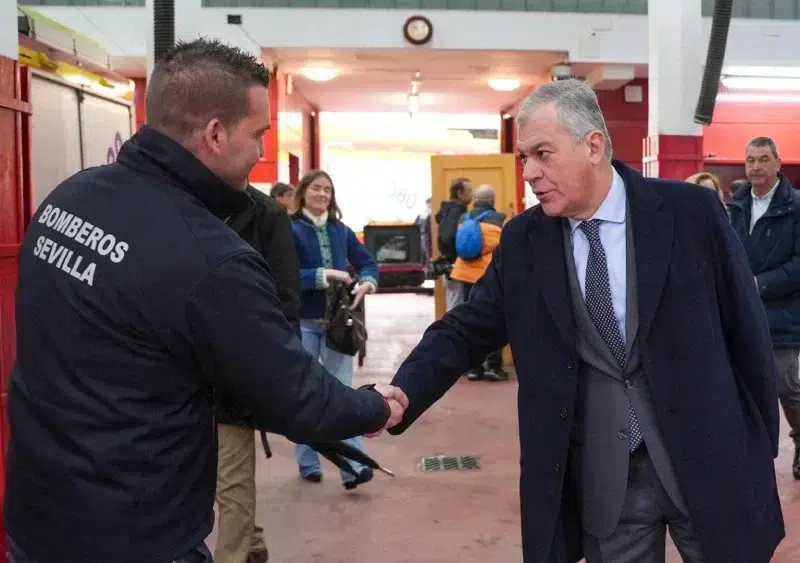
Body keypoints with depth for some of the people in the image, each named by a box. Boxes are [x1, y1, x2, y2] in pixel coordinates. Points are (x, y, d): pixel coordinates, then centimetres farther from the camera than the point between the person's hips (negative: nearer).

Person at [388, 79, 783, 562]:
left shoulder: (692, 211, -8)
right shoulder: (522, 240, -1)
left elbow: (747, 328, -2)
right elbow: (466, 330, 0)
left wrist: (761, 446, 2)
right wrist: (402, 395, -17)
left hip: (708, 459, -1)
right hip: (599, 475, 2)